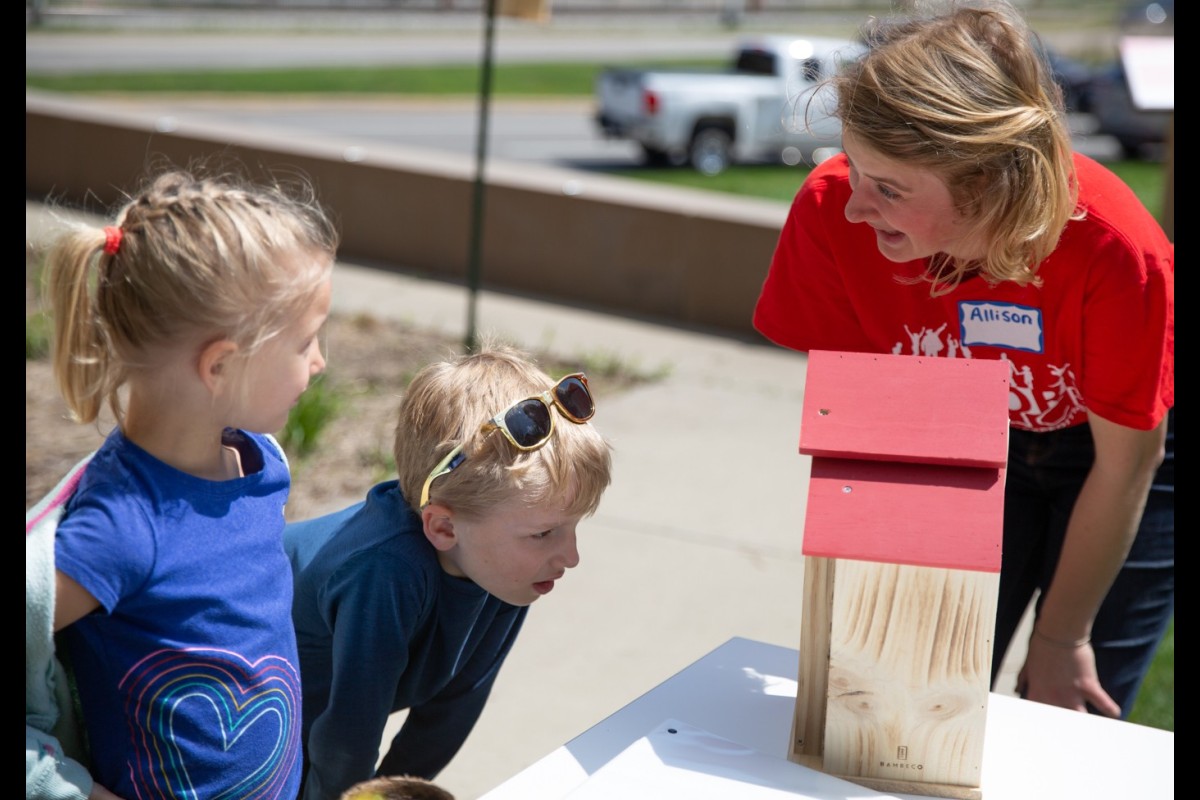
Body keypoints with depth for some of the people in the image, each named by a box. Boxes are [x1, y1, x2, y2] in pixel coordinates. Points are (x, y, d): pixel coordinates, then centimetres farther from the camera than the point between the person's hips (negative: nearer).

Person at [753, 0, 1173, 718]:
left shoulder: (1112, 248, -37)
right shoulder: (831, 212, -29)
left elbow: (1126, 464, -20)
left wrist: (1062, 637, -9)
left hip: (1117, 450, -2)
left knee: (1070, 723, -2)